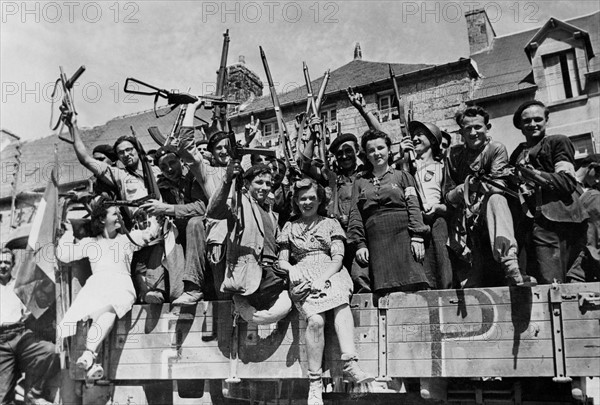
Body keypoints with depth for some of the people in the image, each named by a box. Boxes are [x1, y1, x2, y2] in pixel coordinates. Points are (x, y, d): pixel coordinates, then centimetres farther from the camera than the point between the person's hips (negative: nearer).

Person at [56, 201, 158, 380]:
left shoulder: (127, 239, 30)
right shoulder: (89, 242, 29)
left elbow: (150, 234, 19)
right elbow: (63, 255, 20)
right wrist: (69, 232, 26)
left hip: (121, 284, -1)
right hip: (96, 283, 2)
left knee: (109, 307, -37)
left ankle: (88, 354, -53)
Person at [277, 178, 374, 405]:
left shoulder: (331, 223, 19)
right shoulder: (290, 228, 22)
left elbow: (338, 258, 6)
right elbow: (282, 261, 16)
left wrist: (323, 278, -13)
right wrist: (291, 269, -9)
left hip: (331, 273, 1)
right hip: (303, 277, 0)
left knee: (342, 304, -35)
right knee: (315, 320, -30)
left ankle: (350, 364, -47)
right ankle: (315, 384, -28)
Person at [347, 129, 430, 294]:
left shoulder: (402, 176, 14)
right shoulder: (360, 181, 19)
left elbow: (414, 208, 5)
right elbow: (355, 214, 11)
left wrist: (417, 237, -8)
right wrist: (360, 243, 0)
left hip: (403, 236, -1)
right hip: (376, 242, 1)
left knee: (413, 287, -14)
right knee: (385, 290, -9)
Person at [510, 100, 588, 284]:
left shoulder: (558, 142, 9)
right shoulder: (517, 154, 26)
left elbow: (567, 182, -3)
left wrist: (536, 175, -11)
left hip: (553, 221, -5)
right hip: (530, 224, 6)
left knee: (550, 282, -17)